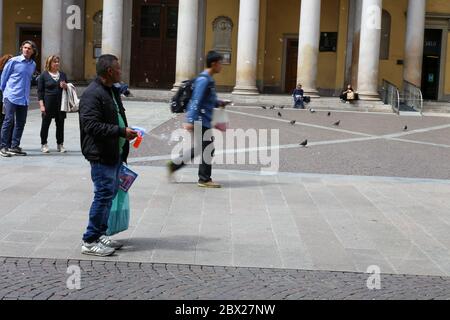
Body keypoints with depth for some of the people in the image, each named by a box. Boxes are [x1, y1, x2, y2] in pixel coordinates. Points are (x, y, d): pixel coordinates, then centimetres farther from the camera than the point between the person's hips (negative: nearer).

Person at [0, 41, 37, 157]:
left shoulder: (33, 65, 10)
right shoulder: (14, 61, -4)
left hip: (24, 98, 5)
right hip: (11, 97, -5)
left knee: (21, 122, 7)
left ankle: (14, 147, 16)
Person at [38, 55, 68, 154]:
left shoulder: (62, 74, 12)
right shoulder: (44, 75, 0)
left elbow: (68, 89, 22)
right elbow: (40, 91, -1)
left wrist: (65, 86, -3)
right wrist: (41, 105, -10)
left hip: (60, 104, 4)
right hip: (48, 104, -4)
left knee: (60, 124, 5)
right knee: (45, 124, 2)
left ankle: (60, 144, 14)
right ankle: (44, 144, 12)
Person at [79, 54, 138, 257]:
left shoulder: (113, 91, 16)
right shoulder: (93, 94, -17)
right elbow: (92, 126, -24)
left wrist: (126, 131, 14)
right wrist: (121, 131, -23)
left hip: (115, 153, 10)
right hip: (101, 155, -10)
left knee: (110, 193, 15)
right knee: (104, 195, -8)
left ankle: (100, 234, 26)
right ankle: (90, 242, 0)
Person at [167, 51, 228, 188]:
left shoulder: (209, 80, 15)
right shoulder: (203, 80, -16)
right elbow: (196, 101, -21)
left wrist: (219, 103, 9)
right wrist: (190, 121, -25)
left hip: (203, 121, 10)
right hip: (201, 121, -10)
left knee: (198, 149, 16)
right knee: (208, 148, -2)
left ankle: (174, 165, 23)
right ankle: (204, 179, 6)